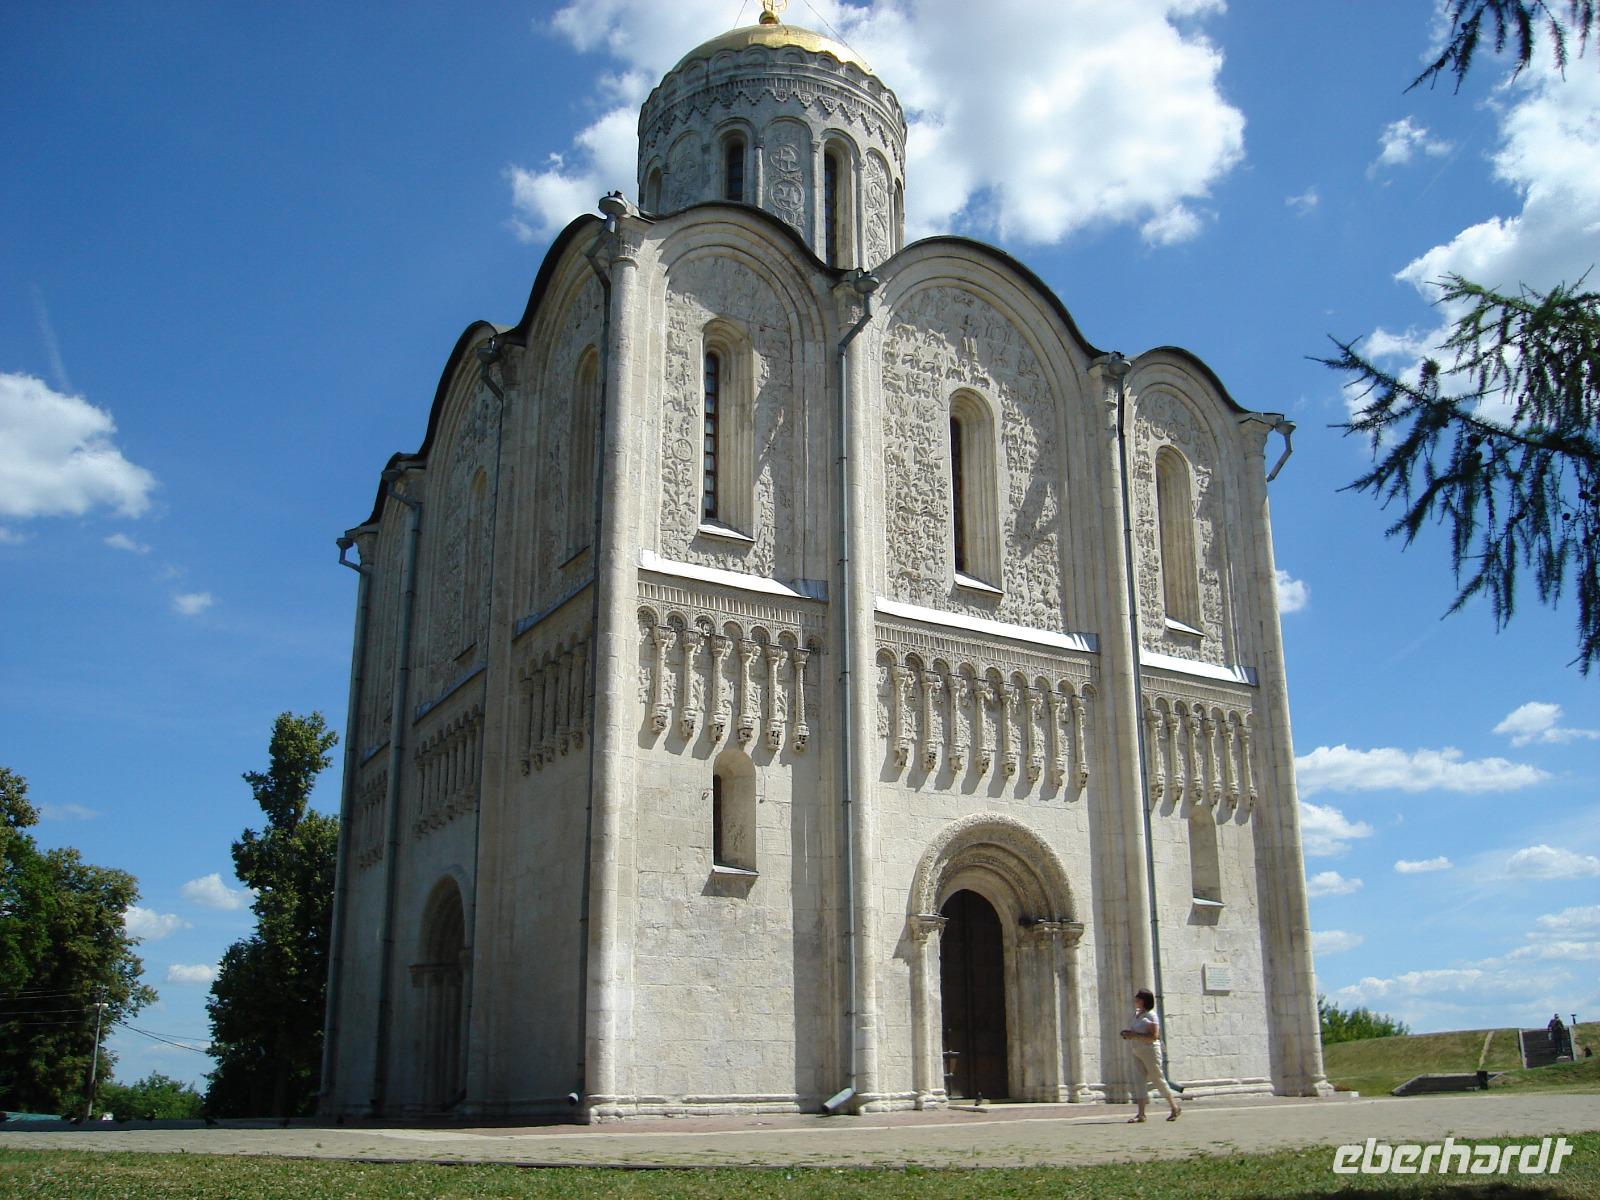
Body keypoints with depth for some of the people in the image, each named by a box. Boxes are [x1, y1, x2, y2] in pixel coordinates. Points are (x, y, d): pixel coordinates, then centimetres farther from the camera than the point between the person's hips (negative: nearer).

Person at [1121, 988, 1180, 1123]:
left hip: (1150, 1051, -8)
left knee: (1158, 1080, 0)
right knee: (1139, 1081, 1)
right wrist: (1128, 1034, 5)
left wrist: (1135, 1035, -23)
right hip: (1137, 1052, 8)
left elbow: (1154, 1036, -20)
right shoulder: (1136, 1013, 12)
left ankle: (1174, 1108, 15)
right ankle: (1141, 1114, -2)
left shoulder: (1150, 1015, -12)